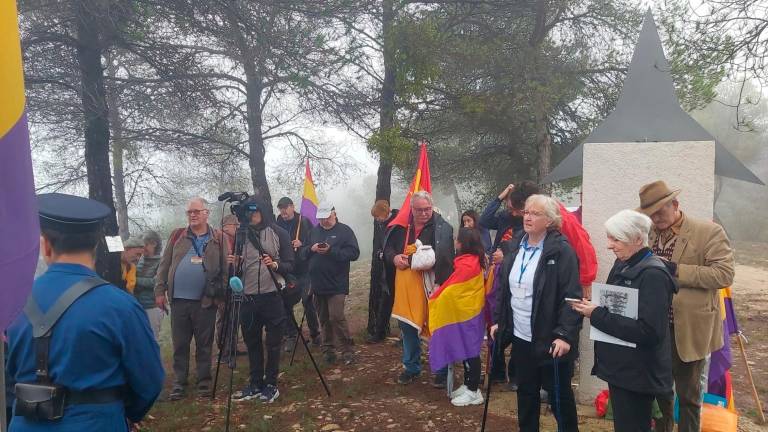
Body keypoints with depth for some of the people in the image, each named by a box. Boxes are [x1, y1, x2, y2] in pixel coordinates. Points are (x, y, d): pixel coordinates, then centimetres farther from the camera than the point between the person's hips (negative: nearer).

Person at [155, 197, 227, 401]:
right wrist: (160, 290, 3)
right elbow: (164, 264, 9)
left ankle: (204, 382, 21)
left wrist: (223, 295, -6)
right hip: (179, 300, 2)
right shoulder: (177, 235, 8)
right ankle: (179, 383, 22)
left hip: (205, 301, -2)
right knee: (180, 344, 10)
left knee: (204, 345, 8)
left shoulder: (218, 238, 3)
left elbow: (225, 268, 0)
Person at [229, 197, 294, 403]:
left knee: (273, 343, 4)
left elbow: (290, 265, -4)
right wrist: (236, 263, -6)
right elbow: (241, 267, 15)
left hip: (272, 297, -4)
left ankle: (271, 385, 17)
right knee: (252, 343, 12)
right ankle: (255, 384, 24)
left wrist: (276, 265, -23)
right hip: (248, 297, 4)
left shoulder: (278, 233, -2)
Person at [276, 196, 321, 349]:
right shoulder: (277, 225, 4)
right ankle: (290, 336, 19)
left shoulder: (304, 222, -3)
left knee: (308, 302, 4)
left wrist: (302, 244, -19)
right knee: (286, 303, 5)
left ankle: (315, 333, 21)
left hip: (304, 269, -2)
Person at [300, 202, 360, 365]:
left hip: (336, 284, -5)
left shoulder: (344, 230, -2)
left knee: (337, 317, -12)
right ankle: (328, 349, 25)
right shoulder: (314, 231, 14)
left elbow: (354, 253, -12)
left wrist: (331, 251, -21)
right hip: (318, 284, 5)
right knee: (324, 319, 13)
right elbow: (302, 252, 11)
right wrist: (311, 249, -11)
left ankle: (348, 350, 1)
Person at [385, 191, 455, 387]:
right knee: (407, 326, 15)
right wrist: (394, 257, -4)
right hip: (405, 286, 5)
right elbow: (388, 248, 18)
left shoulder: (443, 228, -9)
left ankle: (442, 370, 22)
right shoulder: (402, 227, 7)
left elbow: (444, 257, -18)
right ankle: (411, 367, 32)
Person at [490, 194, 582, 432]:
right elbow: (502, 287, 12)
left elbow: (571, 296, -17)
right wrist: (497, 320, 10)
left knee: (559, 394, 11)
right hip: (520, 336, 6)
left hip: (550, 339, -5)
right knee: (526, 391, 18)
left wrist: (565, 334, -23)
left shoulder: (561, 250, -13)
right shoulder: (514, 246, 6)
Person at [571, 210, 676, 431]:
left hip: (638, 373, -8)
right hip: (619, 365, 8)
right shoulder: (622, 265, 6)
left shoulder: (653, 274, -20)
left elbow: (648, 331, -26)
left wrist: (597, 315, -24)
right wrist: (591, 307, -4)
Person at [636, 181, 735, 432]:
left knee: (688, 395, 11)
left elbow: (724, 274, -18)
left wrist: (676, 270, -24)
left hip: (688, 330, -4)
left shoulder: (709, 232, -11)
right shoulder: (647, 233, 4)